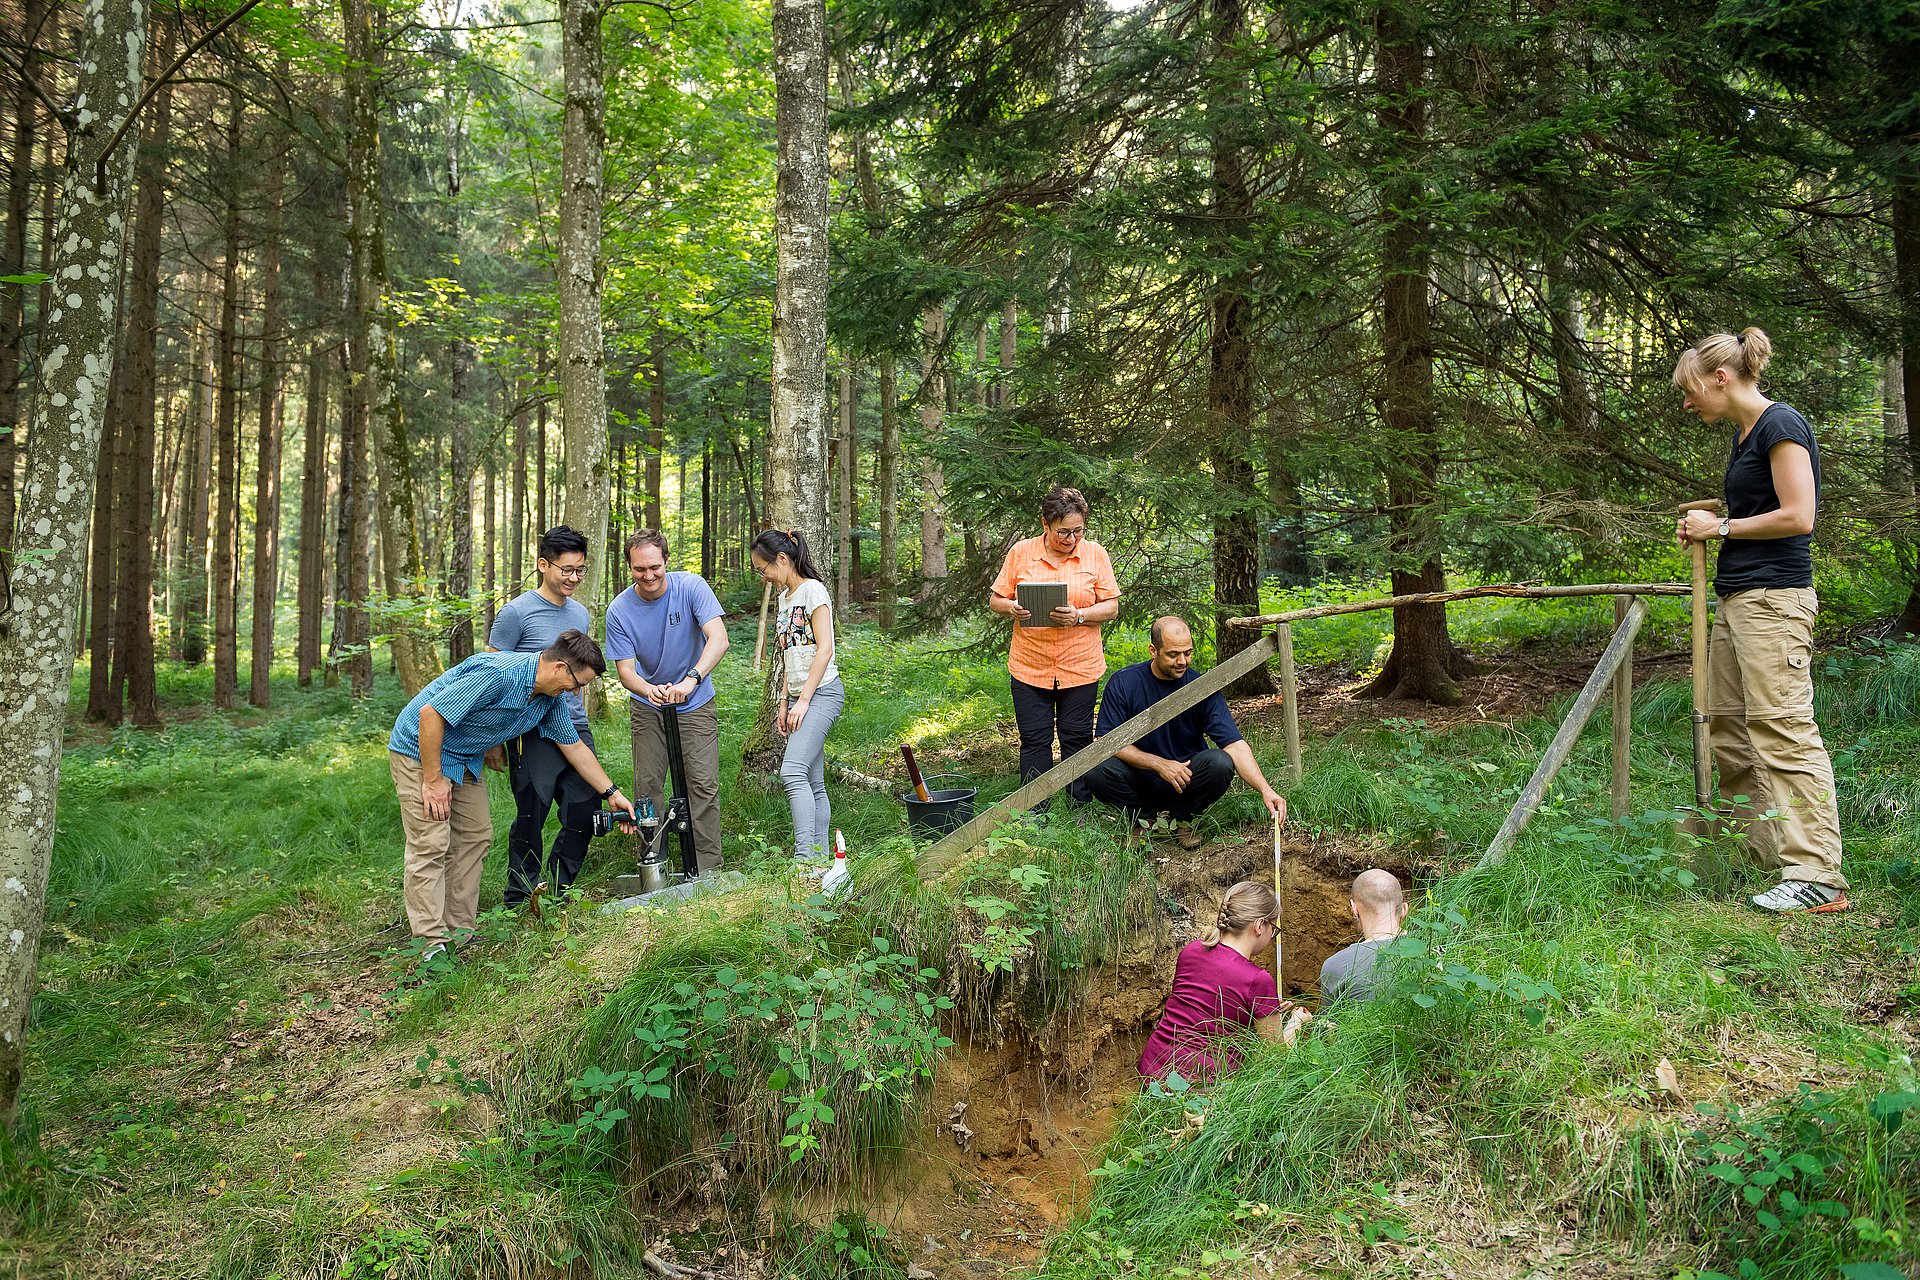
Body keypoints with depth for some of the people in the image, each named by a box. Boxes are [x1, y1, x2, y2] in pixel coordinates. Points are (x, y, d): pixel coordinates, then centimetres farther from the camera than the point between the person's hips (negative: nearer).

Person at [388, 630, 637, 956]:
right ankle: (432, 944, -9)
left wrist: (612, 793, 11)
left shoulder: (550, 699, -4)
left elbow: (574, 746, 10)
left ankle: (460, 932, 13)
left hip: (464, 758, 9)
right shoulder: (497, 674, -32)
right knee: (431, 843, -11)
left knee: (475, 837, 7)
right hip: (419, 749, -9)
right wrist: (433, 780, -25)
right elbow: (430, 714, -31)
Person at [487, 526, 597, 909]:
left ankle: (558, 892, 21)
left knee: (584, 815, 5)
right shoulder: (517, 612, -7)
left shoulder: (581, 615, 13)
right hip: (533, 734, -6)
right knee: (531, 818, 1)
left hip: (577, 731, 6)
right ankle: (519, 902, 14)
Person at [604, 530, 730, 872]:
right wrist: (649, 690, -38)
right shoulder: (619, 611, -14)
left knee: (703, 783, -9)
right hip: (647, 707, 2)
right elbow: (625, 668, -14)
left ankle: (708, 869, -2)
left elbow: (719, 639, -30)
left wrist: (690, 679, -46)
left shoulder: (691, 587, -19)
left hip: (695, 704, -2)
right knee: (647, 785, 2)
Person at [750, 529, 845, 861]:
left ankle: (804, 856, -26)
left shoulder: (813, 590, -6)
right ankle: (819, 858, 7)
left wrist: (803, 701, -17)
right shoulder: (784, 597, 19)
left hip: (822, 692, -9)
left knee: (792, 771, -22)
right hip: (798, 696, 9)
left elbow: (825, 648, -14)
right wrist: (784, 703, 16)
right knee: (813, 783, 6)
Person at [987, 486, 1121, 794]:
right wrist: (1012, 608, -17)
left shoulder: (1095, 554, 0)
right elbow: (995, 600, 5)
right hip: (1029, 665, 0)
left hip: (1080, 666, 0)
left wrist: (1079, 615, -17)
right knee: (1034, 740, 4)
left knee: (1077, 739, 7)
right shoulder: (1021, 552, 1)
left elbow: (1111, 608, 0)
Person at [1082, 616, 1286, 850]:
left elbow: (1234, 744, -16)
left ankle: (1182, 818, 1)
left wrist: (1265, 789, -31)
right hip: (1141, 779, 0)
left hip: (1188, 777, 0)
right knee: (1097, 773, -30)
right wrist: (1159, 764, -24)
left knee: (1221, 764, -30)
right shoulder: (1123, 683, -10)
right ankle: (1144, 818, 1)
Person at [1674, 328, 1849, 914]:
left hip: (1774, 597, -10)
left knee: (1783, 727, -12)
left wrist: (1722, 526, -6)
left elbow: (1798, 517, -17)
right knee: (1727, 728, 9)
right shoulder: (1744, 434, 19)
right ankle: (1759, 851, 16)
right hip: (1735, 599, 10)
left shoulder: (1781, 424, -9)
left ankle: (1818, 876, -11)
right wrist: (1703, 531, 10)